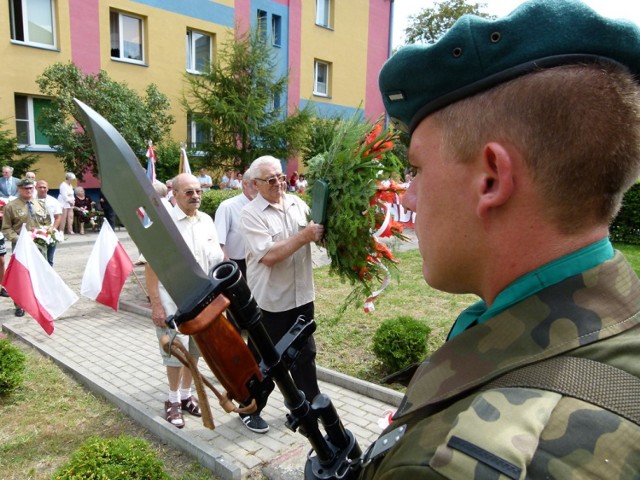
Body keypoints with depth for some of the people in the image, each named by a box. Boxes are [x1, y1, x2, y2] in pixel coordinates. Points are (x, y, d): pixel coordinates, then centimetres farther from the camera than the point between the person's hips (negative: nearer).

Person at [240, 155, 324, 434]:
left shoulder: (297, 203, 4)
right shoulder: (251, 214, -13)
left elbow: (319, 236, 13)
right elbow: (268, 255, -24)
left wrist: (323, 229, -10)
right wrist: (304, 236, -25)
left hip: (302, 295, 6)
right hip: (270, 300, -5)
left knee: (305, 353, 20)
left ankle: (309, 402, 40)